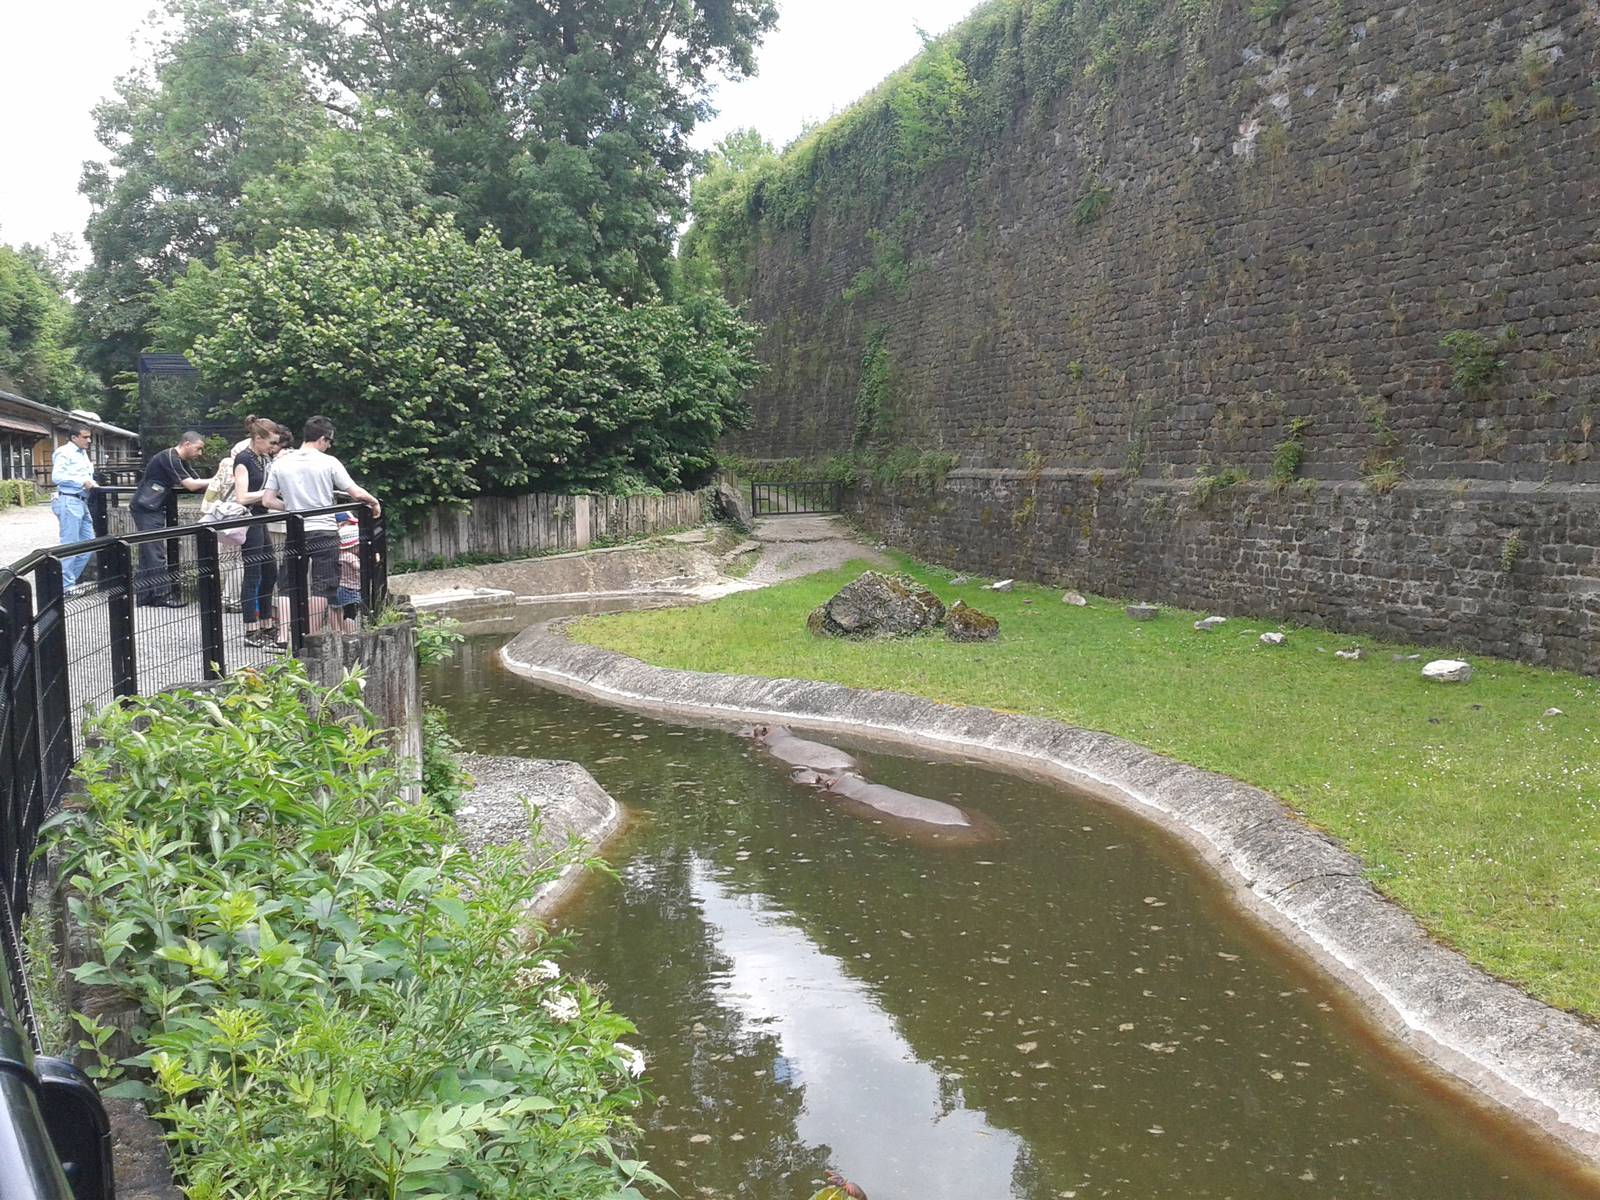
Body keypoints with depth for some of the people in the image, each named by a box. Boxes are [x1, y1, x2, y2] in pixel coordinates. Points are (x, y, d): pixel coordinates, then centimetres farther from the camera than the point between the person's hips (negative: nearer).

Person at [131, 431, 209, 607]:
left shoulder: (180, 461, 14)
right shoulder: (170, 458, -17)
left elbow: (196, 481, 7)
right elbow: (191, 485, -22)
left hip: (152, 508, 10)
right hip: (146, 508, -10)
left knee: (148, 552, 11)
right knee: (155, 552, -9)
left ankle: (146, 596, 14)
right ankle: (162, 595, -8)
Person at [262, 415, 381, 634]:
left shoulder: (280, 463, 4)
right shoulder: (328, 462, -6)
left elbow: (267, 501, 1)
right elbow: (357, 493, -7)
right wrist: (375, 503, 12)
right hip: (324, 532, -3)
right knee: (322, 588, 2)